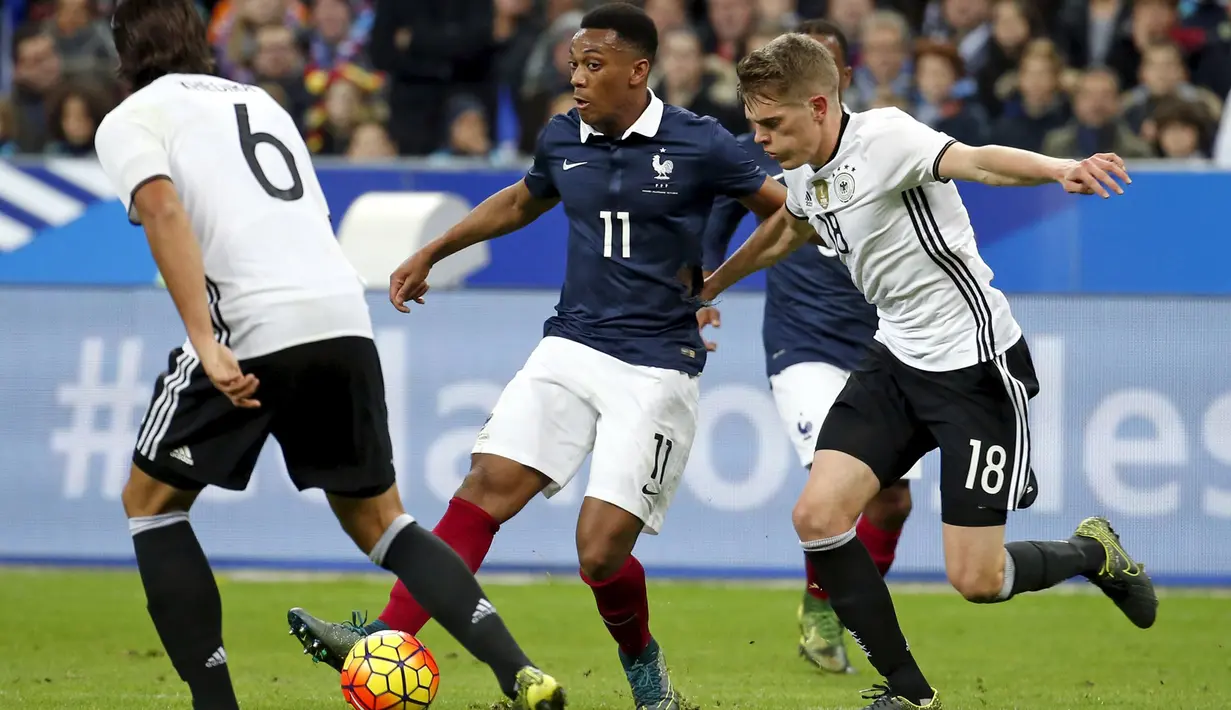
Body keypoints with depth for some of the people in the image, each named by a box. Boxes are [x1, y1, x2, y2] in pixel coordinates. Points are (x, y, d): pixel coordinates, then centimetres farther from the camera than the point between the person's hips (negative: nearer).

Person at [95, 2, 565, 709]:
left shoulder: (129, 121, 8)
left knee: (151, 503, 15)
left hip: (252, 329, -5)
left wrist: (207, 343, -18)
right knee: (379, 521, 17)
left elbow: (164, 212, -10)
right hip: (346, 315, 6)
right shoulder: (260, 101, 28)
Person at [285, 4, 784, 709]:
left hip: (656, 369, -5)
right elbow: (521, 202, 29)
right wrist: (432, 253, 33)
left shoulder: (698, 144, -8)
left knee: (601, 552, -11)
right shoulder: (562, 140, 7)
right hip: (571, 347, 5)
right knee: (487, 486, -14)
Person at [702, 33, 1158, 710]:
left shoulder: (884, 136, -21)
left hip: (976, 362, -8)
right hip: (897, 357, 8)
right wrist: (707, 287, 45)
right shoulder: (804, 174, 5)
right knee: (818, 515, -8)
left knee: (975, 579, -9)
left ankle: (1094, 553, 24)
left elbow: (974, 161, -41)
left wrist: (1058, 169, -61)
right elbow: (785, 231, 30)